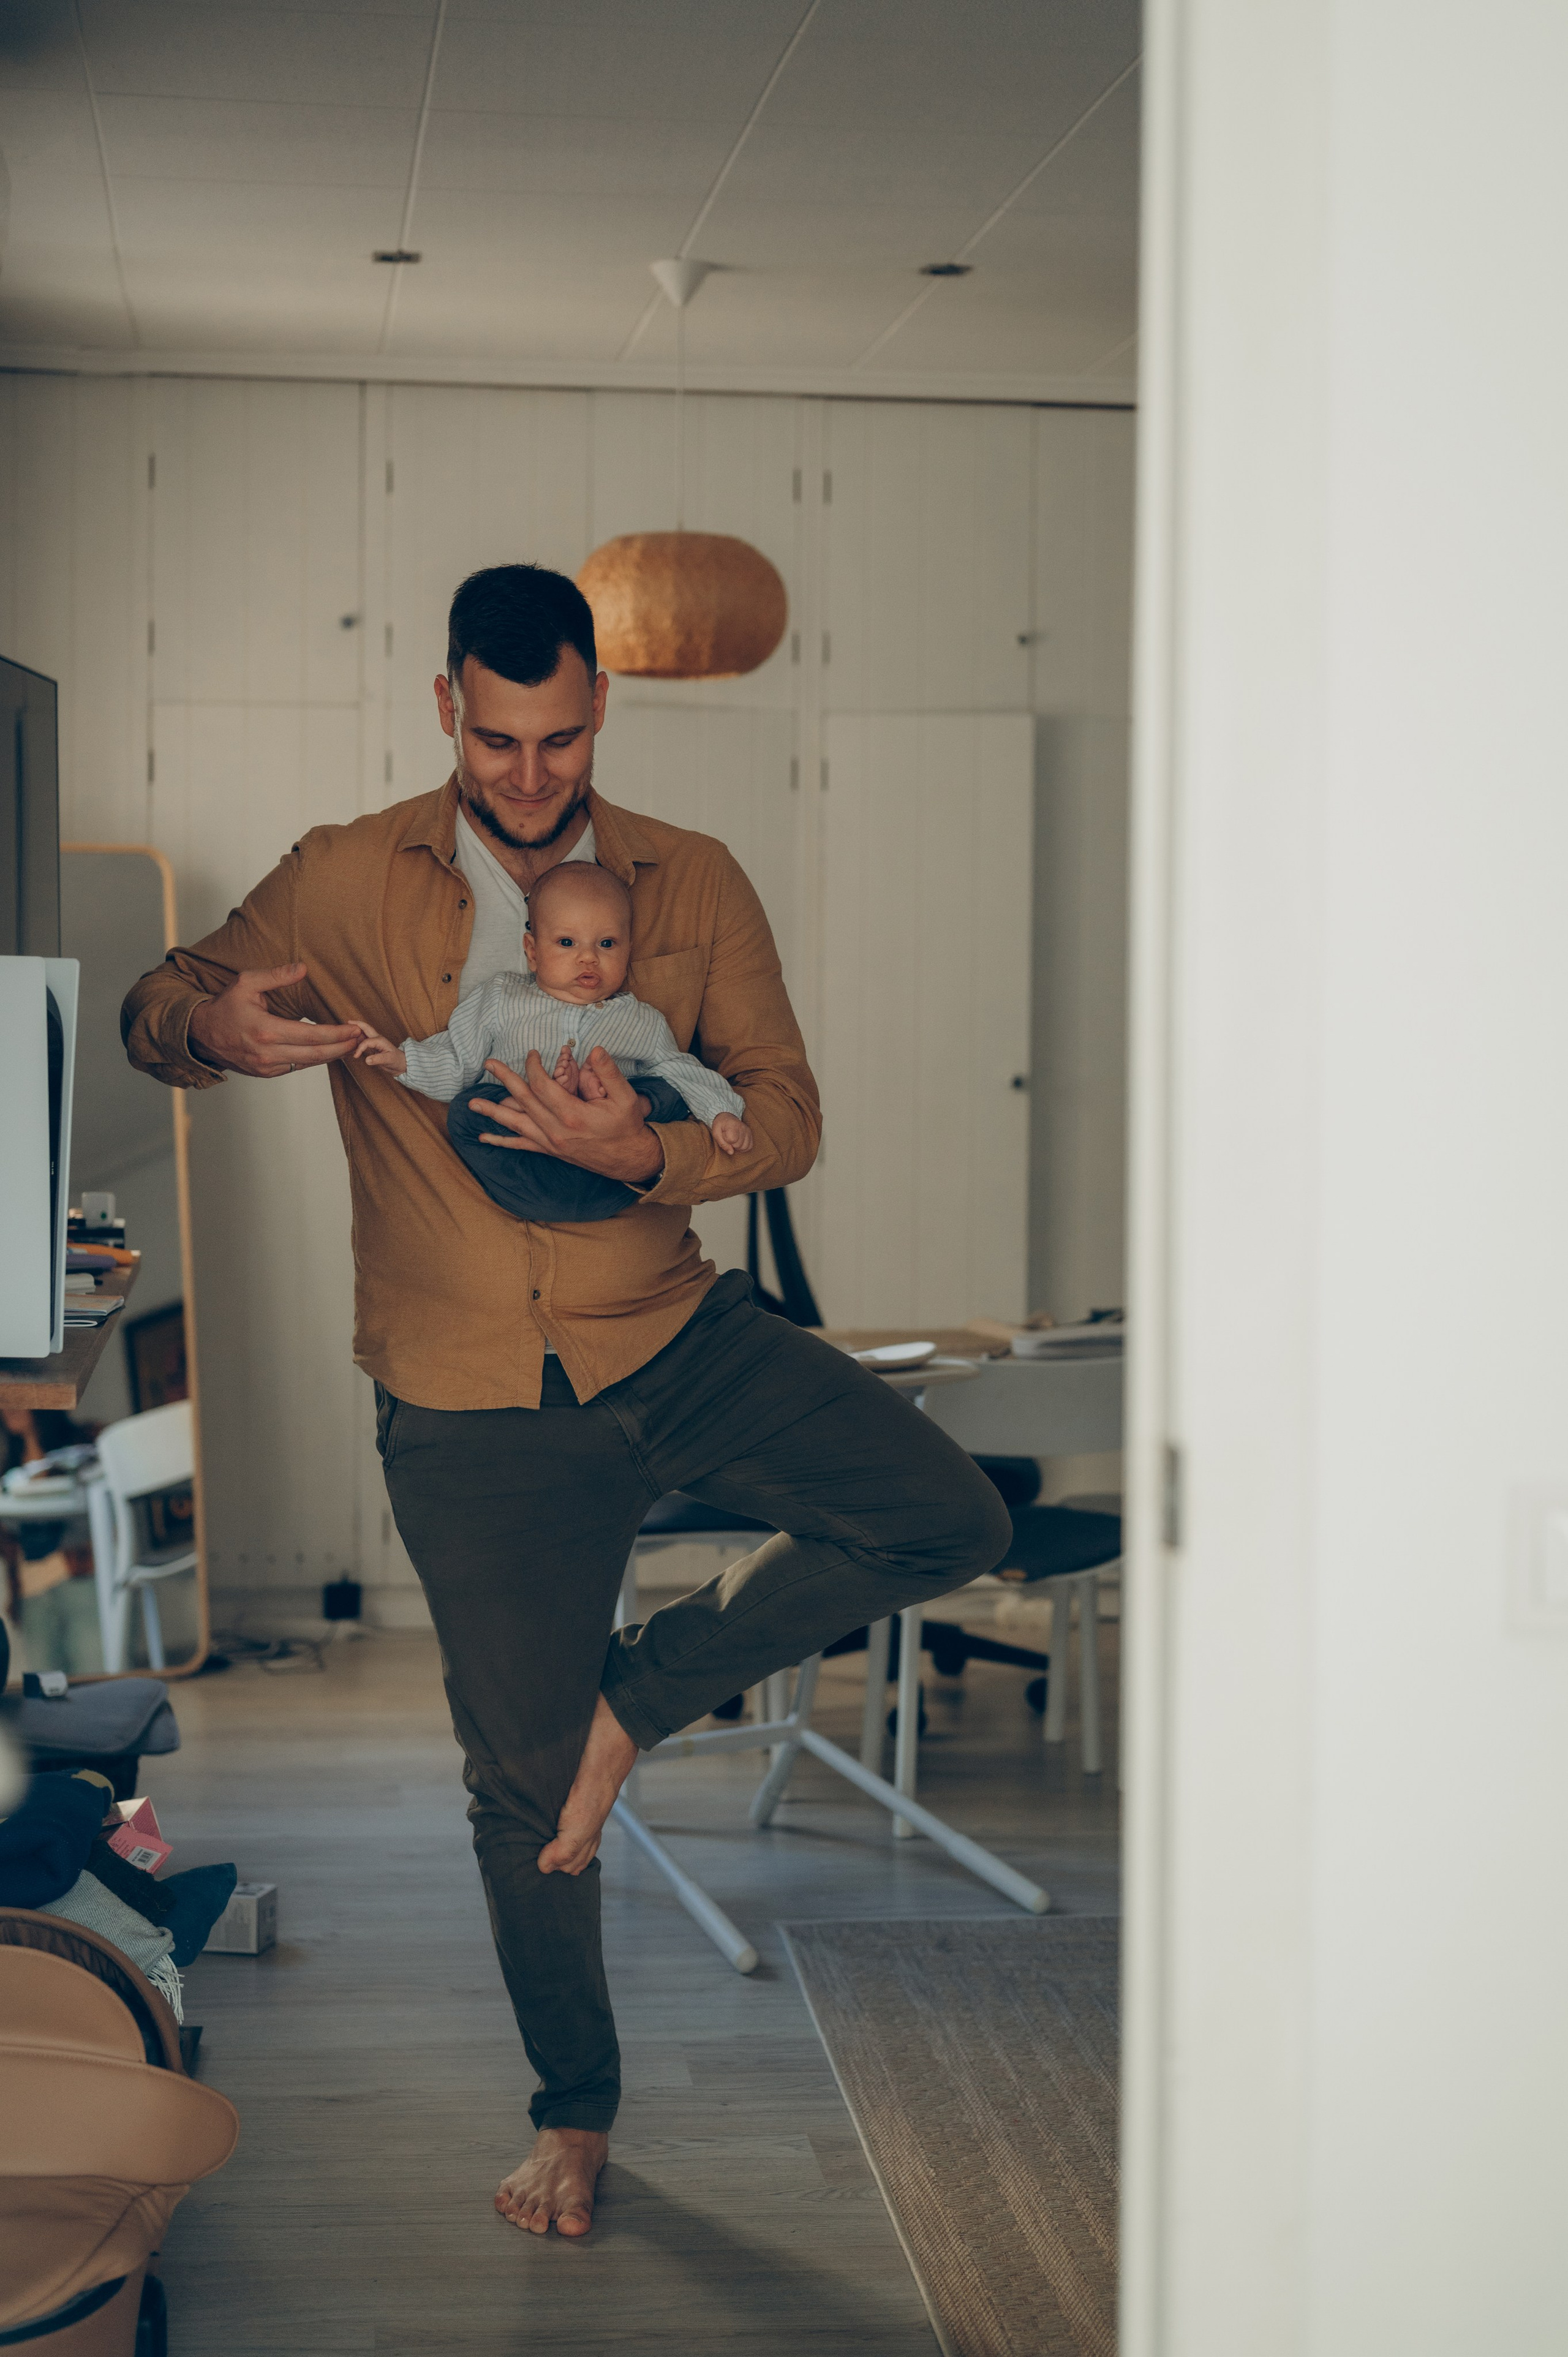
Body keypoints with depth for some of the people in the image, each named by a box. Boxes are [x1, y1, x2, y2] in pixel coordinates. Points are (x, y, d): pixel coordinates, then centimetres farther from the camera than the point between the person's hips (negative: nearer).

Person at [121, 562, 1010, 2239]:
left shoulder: (693, 886, 1)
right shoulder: (346, 884, -3)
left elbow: (785, 1114, -2)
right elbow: (161, 1008, 4)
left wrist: (646, 1152, -24)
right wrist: (214, 1028, -23)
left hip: (676, 1343, 2)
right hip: (471, 1407, -2)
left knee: (949, 1524, -17)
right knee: (524, 1783, 7)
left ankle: (638, 1687, 2)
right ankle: (574, 2110, 31)